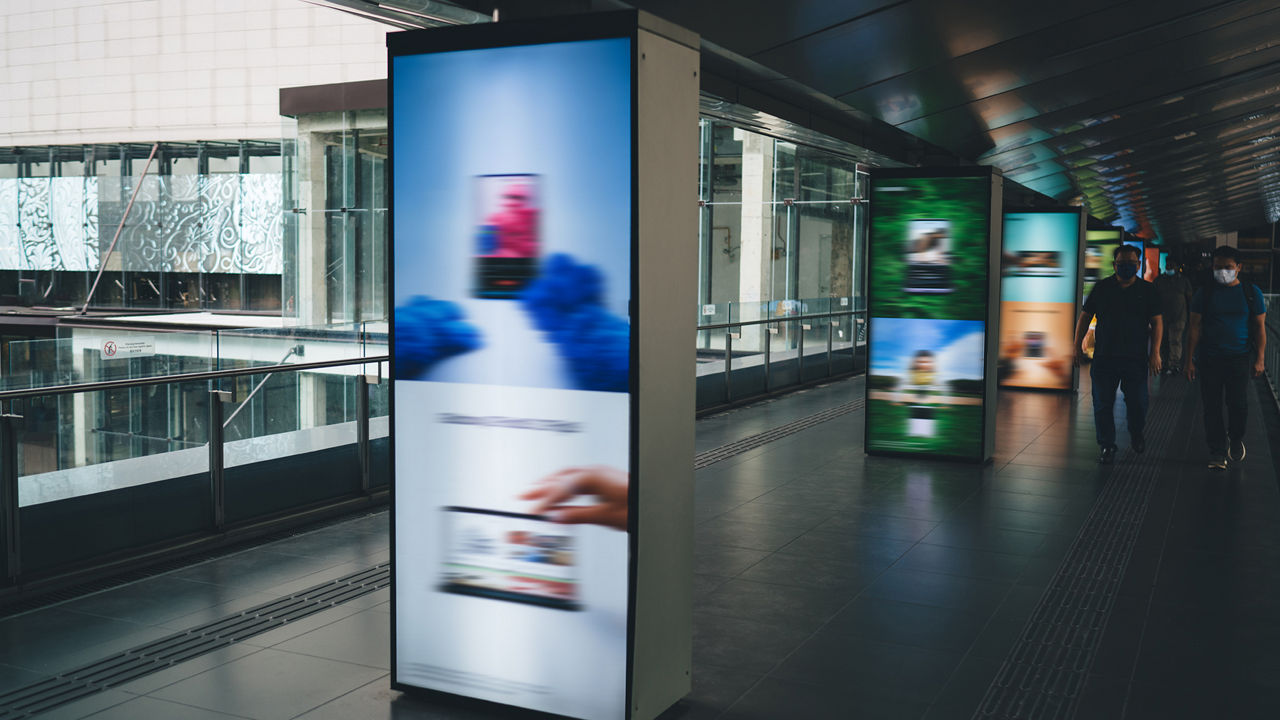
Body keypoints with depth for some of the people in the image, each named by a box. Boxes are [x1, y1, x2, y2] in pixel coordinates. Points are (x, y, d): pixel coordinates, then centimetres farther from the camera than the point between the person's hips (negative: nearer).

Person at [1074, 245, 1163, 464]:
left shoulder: (1147, 290, 4)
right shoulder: (1102, 288, 6)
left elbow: (1157, 322, 4)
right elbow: (1084, 317, 11)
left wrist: (1155, 353, -4)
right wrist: (1078, 346, 6)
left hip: (1136, 357, -1)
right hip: (1104, 356, 1)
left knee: (1137, 402, 3)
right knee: (1103, 404, 1)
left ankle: (1136, 435, 33)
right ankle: (1107, 446, 14)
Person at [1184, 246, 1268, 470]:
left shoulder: (1251, 292, 4)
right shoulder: (1205, 293, 4)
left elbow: (1259, 327, 7)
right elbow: (1195, 328, 3)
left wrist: (1259, 359, 0)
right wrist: (1190, 360, -1)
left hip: (1240, 358, 0)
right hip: (1209, 358, 0)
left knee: (1239, 405, -1)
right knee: (1212, 407, 1)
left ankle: (1236, 439, 28)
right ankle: (1217, 451, 13)